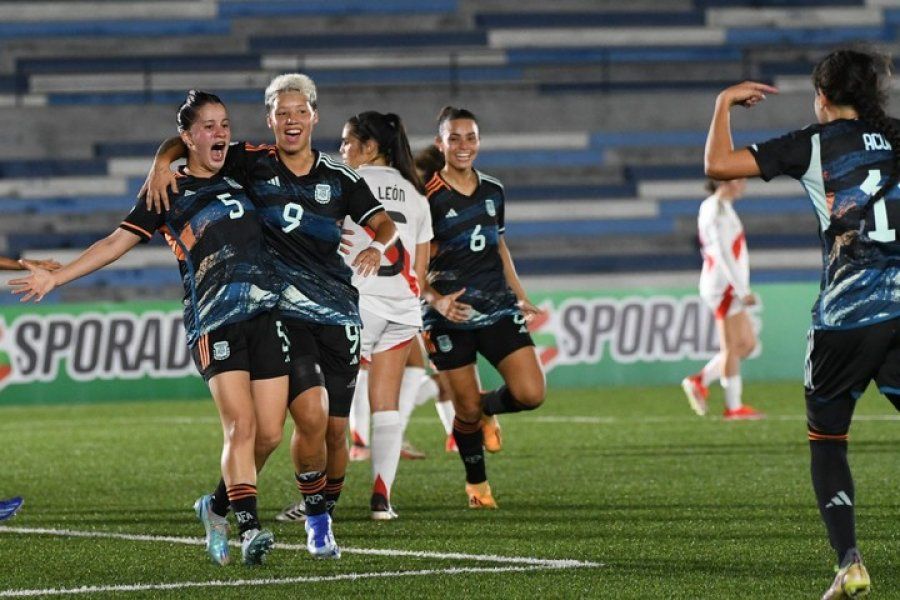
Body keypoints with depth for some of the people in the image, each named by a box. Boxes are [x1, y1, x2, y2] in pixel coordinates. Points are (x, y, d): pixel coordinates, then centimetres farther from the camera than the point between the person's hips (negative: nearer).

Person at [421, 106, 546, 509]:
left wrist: (521, 297, 23)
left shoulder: (493, 191, 9)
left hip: (498, 308, 4)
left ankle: (487, 409, 24)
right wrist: (436, 299, -23)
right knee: (466, 408, 1)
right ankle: (476, 483, 25)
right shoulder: (427, 198, -7)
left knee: (531, 393, -10)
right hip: (450, 316, -4)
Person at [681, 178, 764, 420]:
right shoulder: (718, 210, -14)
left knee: (748, 343, 11)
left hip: (729, 288, 10)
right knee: (732, 347, -6)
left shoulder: (716, 207, 17)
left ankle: (699, 381, 11)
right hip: (724, 285, -10)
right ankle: (733, 407, -3)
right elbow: (723, 255, -19)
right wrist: (742, 291, -21)